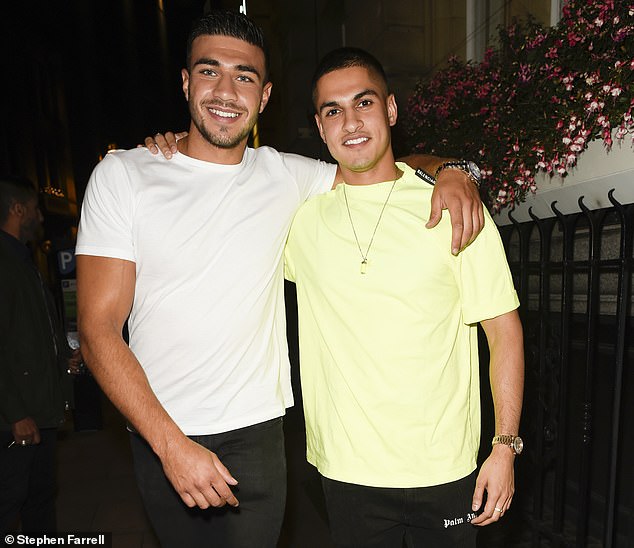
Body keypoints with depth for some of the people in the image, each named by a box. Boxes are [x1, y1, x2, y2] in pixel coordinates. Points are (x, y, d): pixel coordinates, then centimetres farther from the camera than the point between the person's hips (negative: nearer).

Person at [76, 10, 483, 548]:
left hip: (257, 433, 1)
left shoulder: (287, 176, 0)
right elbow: (99, 327, -10)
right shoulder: (122, 176, -6)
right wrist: (172, 444, -17)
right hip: (159, 436, 0)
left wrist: (449, 174, -10)